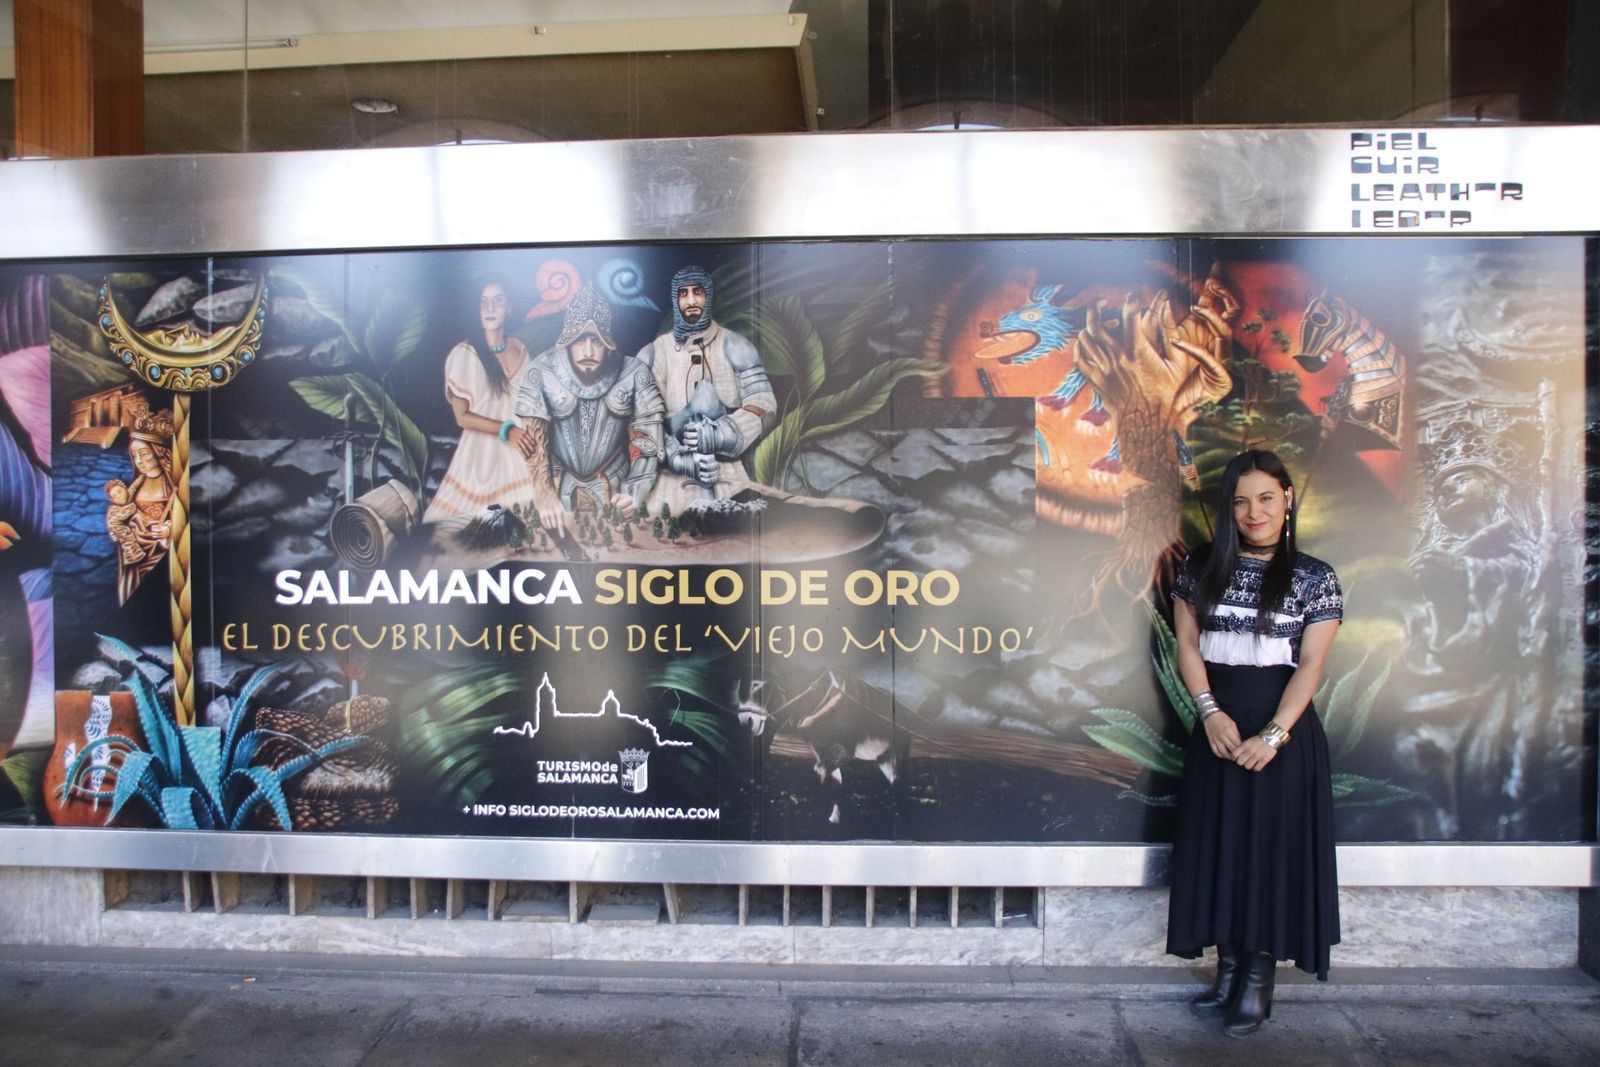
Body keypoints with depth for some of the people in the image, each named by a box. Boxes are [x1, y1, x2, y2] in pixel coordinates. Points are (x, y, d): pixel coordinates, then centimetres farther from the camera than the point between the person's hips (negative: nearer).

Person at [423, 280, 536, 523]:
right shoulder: (464, 353, -9)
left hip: (517, 453, 5)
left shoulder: (519, 350, 7)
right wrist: (505, 430, -17)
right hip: (481, 453, -4)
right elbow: (462, 416, -8)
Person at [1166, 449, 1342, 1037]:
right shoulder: (1202, 567, 6)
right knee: (1218, 842, 6)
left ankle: (1259, 977, 10)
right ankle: (1229, 967, 19)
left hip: (1282, 725, -2)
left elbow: (1310, 663, -6)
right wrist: (1211, 712, -10)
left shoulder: (1315, 577, 0)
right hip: (1218, 722, 3)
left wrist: (1274, 734, -16)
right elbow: (1187, 644, 3)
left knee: (1272, 845, 0)